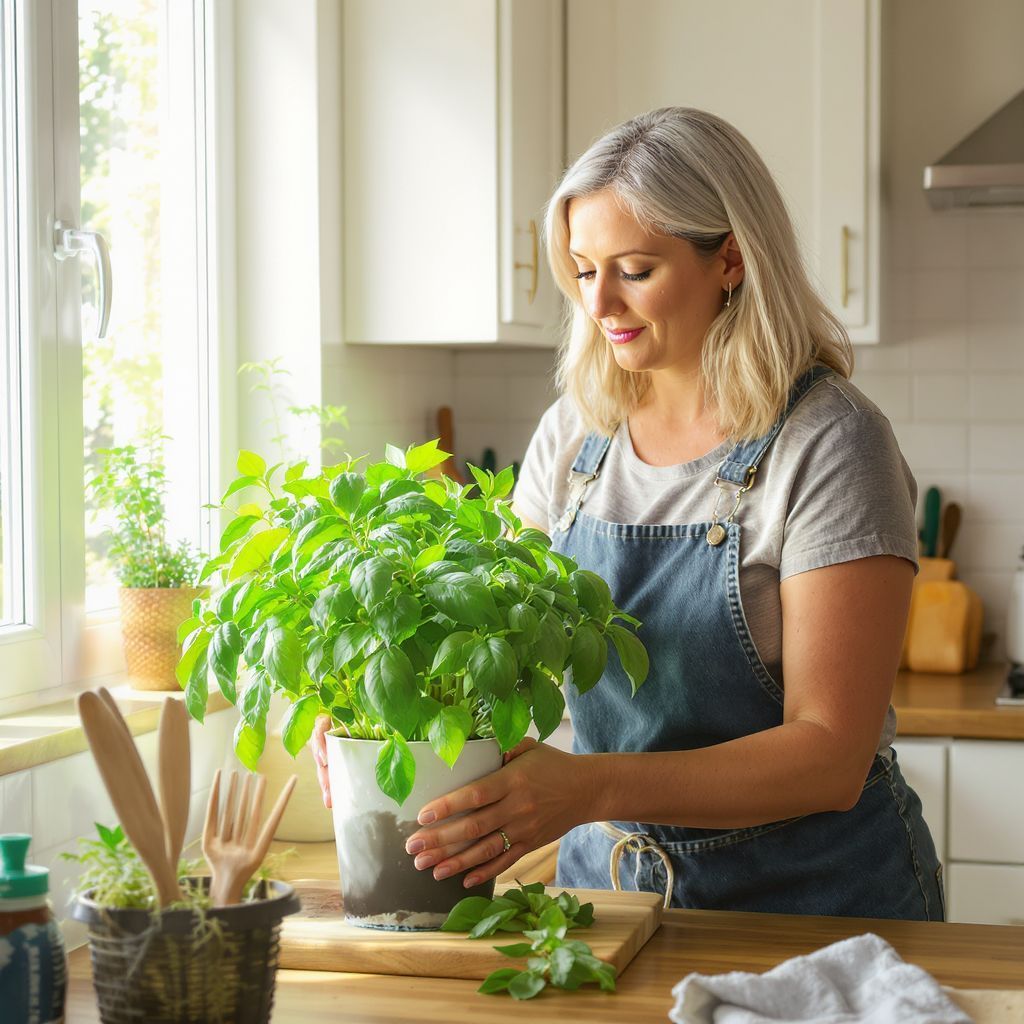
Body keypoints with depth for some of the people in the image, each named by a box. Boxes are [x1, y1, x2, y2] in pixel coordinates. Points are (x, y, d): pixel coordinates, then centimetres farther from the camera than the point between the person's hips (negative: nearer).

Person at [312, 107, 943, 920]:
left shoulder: (828, 444, -13)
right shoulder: (573, 434, 5)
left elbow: (830, 755, -18)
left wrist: (593, 788, -30)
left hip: (807, 896, -4)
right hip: (608, 877, 4)